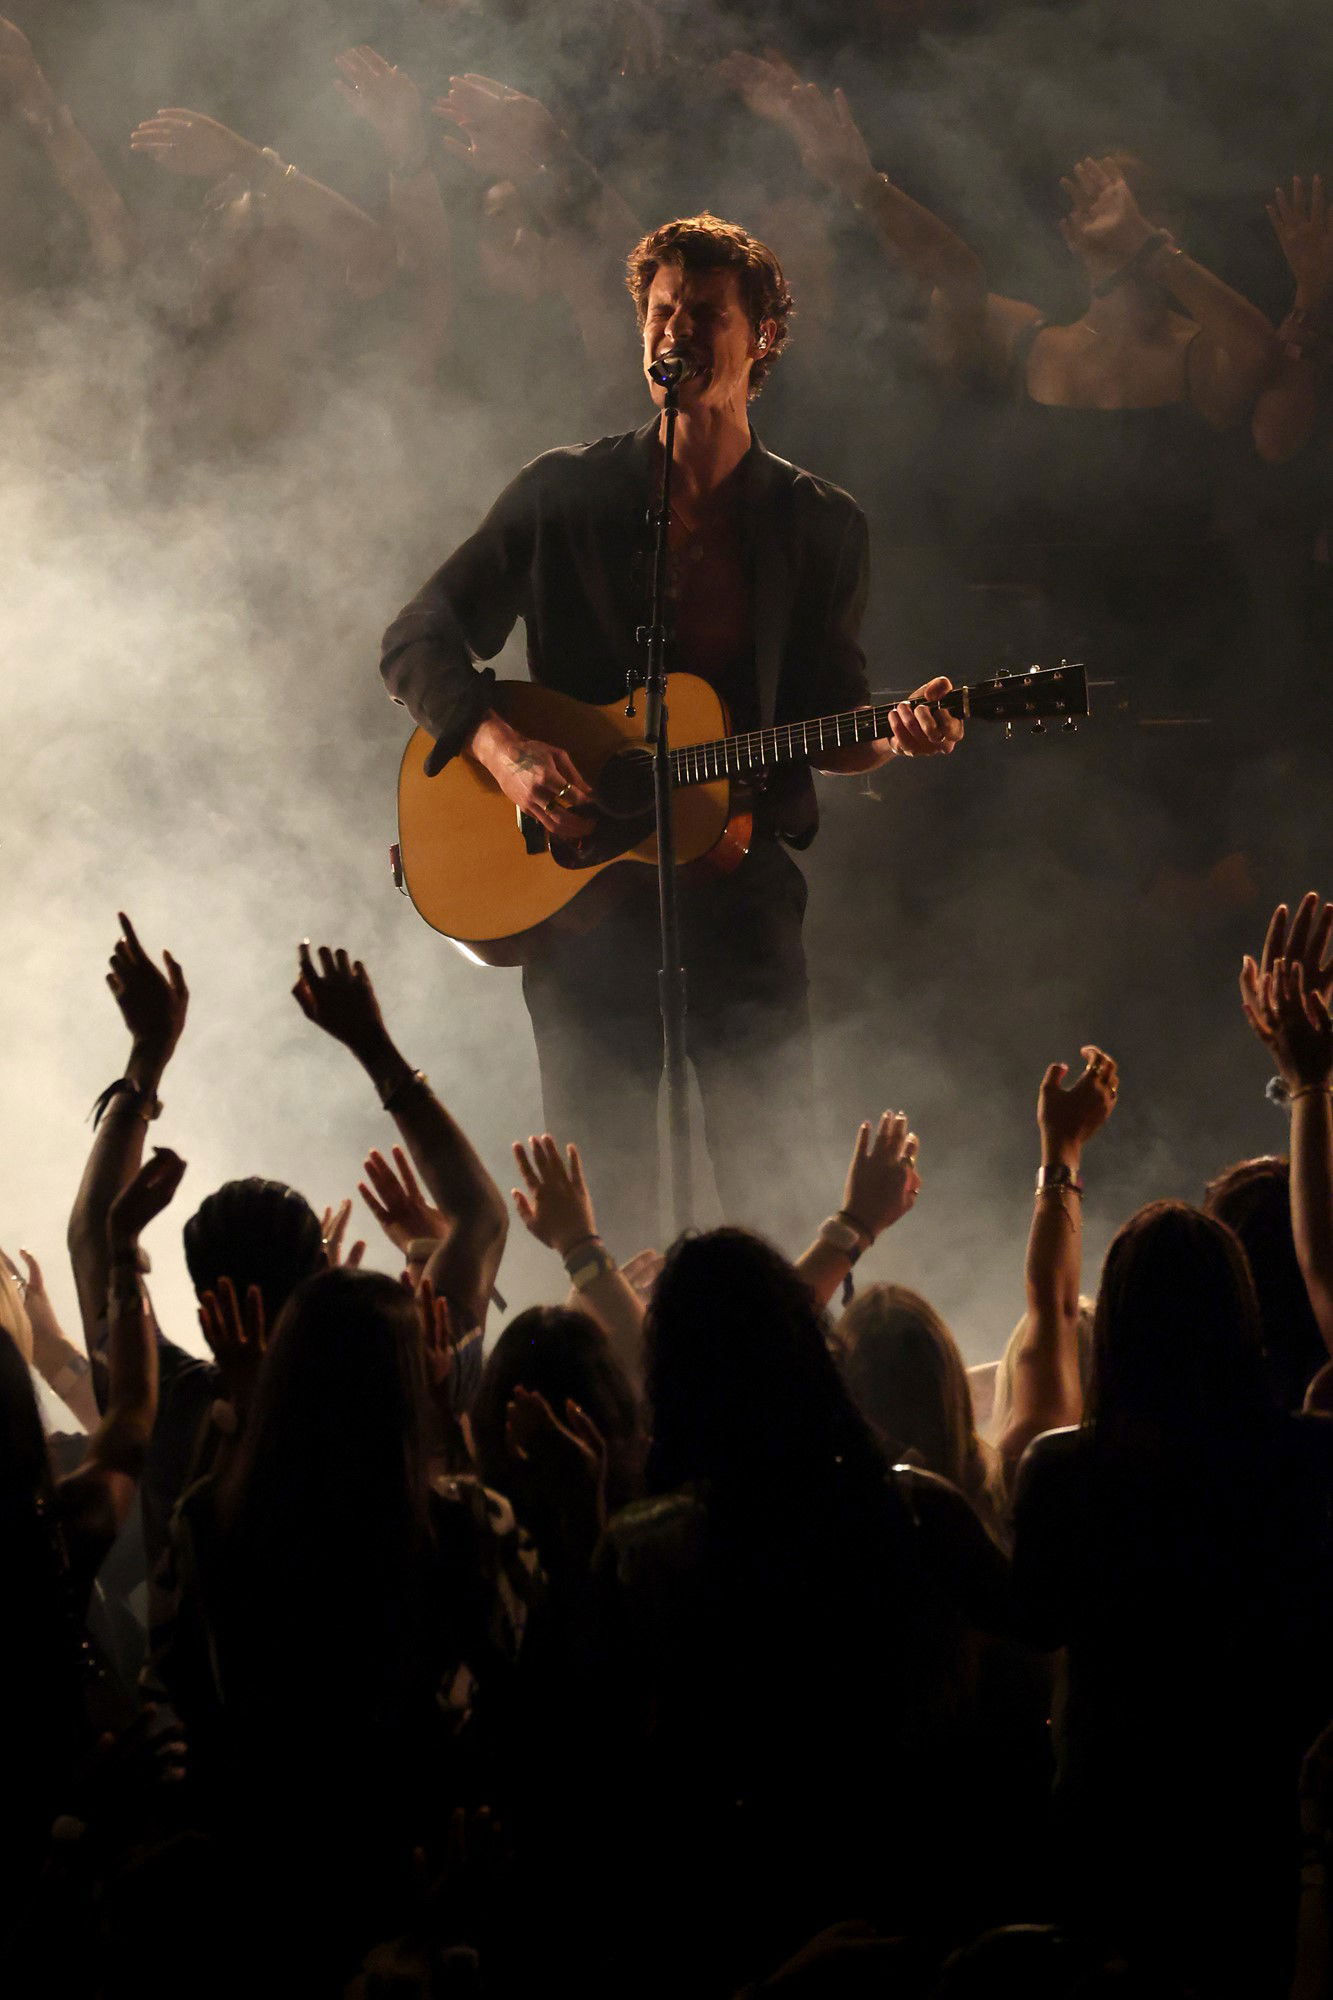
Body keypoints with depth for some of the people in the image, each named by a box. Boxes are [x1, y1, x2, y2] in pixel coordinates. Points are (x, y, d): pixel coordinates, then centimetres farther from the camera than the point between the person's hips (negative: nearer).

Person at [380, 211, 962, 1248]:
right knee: (599, 1190, -3)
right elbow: (418, 639, 4)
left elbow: (831, 715, 11)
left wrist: (893, 735, -11)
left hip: (742, 877, 1)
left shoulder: (821, 526, 9)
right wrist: (503, 751, -12)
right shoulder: (566, 492, 5)